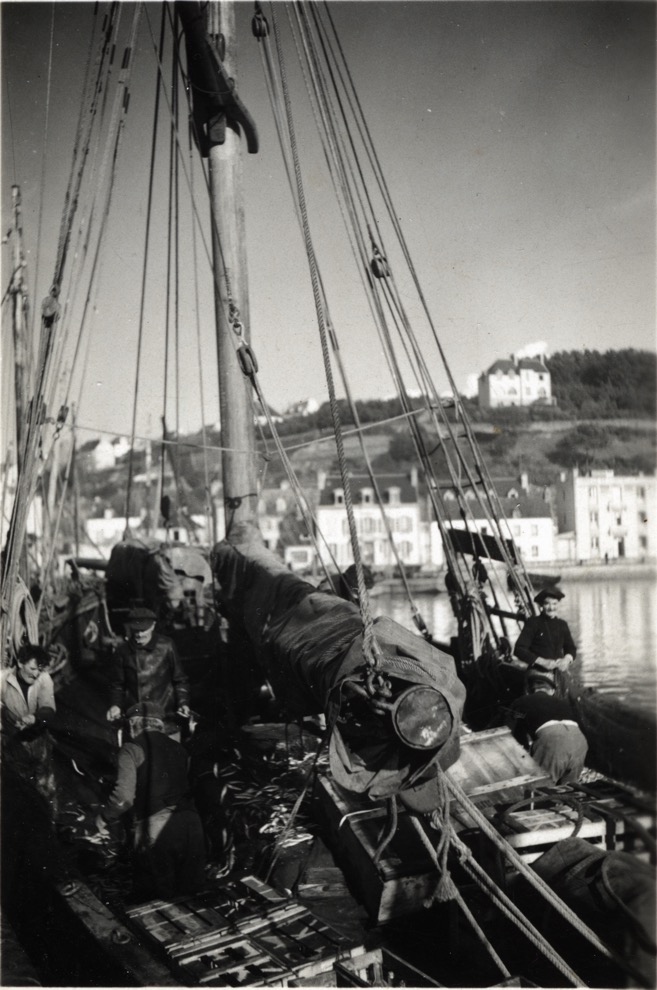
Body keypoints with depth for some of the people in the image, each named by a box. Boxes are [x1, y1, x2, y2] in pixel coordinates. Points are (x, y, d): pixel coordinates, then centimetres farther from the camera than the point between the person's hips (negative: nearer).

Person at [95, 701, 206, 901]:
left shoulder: (132, 748, 2)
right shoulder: (178, 748, 17)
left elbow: (125, 796, -7)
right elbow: (185, 787, 13)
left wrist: (103, 817, 10)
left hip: (155, 831, -5)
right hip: (190, 823, 5)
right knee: (190, 895, 14)